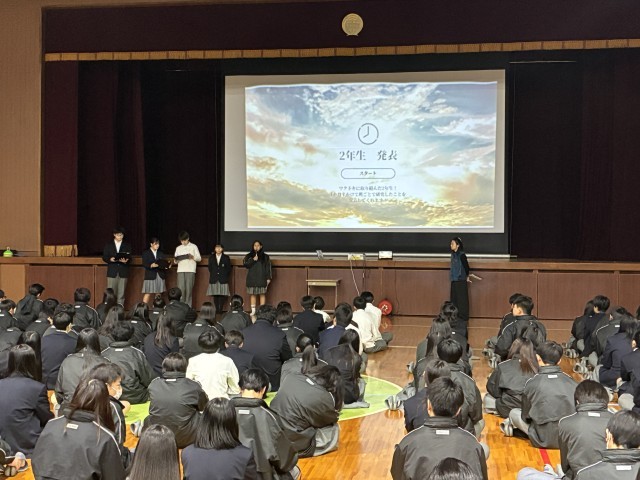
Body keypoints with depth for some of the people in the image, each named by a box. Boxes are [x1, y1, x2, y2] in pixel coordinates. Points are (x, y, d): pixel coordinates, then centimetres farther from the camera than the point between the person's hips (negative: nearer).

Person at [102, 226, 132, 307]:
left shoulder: (127, 246, 11)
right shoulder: (108, 245, 11)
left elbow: (129, 258, 4)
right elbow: (104, 257, 7)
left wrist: (126, 261, -18)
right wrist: (110, 259, -14)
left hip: (123, 272, 0)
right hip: (112, 272, 0)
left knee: (121, 293, 0)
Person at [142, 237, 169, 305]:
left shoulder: (161, 254, 16)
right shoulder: (146, 253, 3)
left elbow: (164, 263, 10)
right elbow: (144, 264, -7)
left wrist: (167, 265, -12)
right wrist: (151, 265, -26)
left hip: (160, 276, 4)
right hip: (150, 276, -4)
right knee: (148, 294, -7)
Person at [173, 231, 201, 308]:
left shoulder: (193, 247, 9)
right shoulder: (178, 248, 18)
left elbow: (199, 258, 6)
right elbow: (176, 261, 18)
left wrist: (193, 257, -14)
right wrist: (175, 260, -6)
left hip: (190, 270, -2)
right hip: (180, 270, 2)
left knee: (189, 289, -5)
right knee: (181, 289, -7)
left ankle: (188, 306, -1)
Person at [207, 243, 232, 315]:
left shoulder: (226, 258, 6)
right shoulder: (211, 257, 12)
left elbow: (229, 268, 6)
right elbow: (210, 268, 14)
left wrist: (225, 276, 3)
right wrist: (213, 275, 8)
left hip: (223, 280, -2)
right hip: (214, 280, 2)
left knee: (222, 295, -6)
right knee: (215, 295, -1)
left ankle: (221, 309, -3)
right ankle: (216, 309, 4)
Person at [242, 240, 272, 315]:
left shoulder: (265, 256, 5)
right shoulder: (249, 256, 8)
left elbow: (268, 267, 3)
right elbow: (245, 264, -5)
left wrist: (268, 278, -3)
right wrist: (253, 260, -17)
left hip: (262, 279, -1)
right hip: (252, 278, 1)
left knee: (262, 294, -1)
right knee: (253, 294, 3)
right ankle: (253, 311, 9)